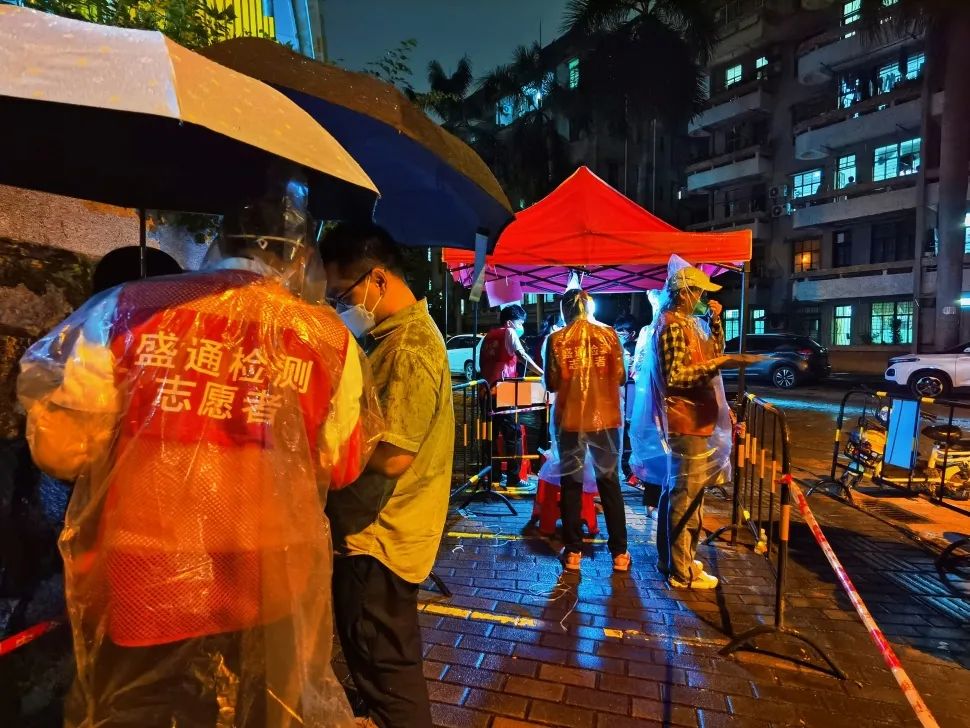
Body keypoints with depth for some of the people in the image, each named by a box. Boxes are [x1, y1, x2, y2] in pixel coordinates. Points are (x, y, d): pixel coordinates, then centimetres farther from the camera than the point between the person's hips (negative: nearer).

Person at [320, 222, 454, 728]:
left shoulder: (410, 348, -22)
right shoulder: (397, 336, 10)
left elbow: (392, 455, -26)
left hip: (380, 537, -10)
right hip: (379, 532, 10)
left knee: (385, 673, 8)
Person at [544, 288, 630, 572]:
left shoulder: (556, 340, -6)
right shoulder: (609, 334, -2)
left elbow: (552, 384, -3)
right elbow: (621, 378, 1)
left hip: (570, 420, -1)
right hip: (605, 419, 1)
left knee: (571, 484, 11)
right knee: (610, 482, 13)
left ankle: (573, 552, 16)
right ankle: (619, 553, 18)